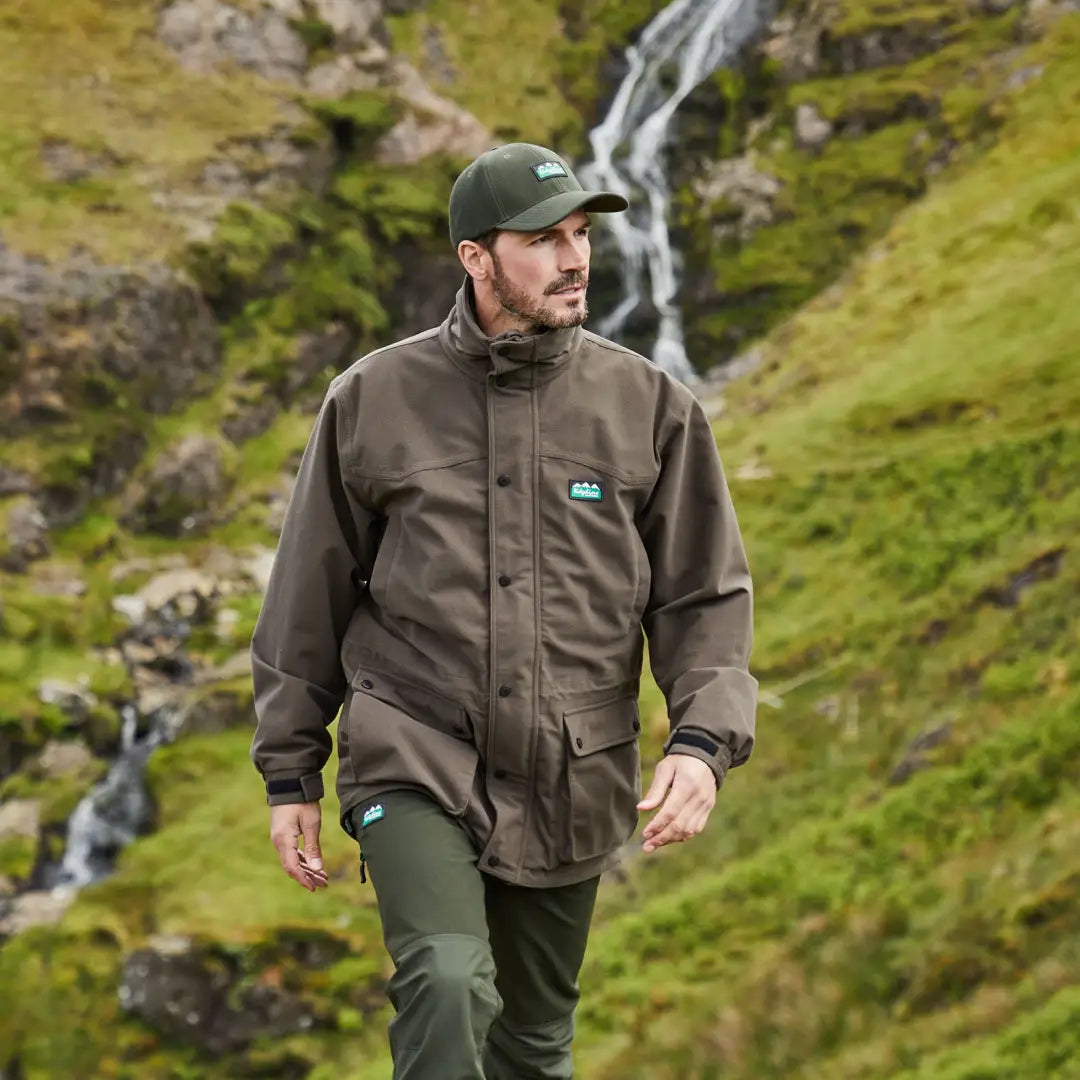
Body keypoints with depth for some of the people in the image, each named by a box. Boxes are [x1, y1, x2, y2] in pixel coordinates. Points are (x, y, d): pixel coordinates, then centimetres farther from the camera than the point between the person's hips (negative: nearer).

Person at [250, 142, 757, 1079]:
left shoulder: (650, 406, 2)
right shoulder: (374, 401, 0)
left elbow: (706, 596, 4)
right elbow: (310, 597, 7)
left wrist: (704, 741, -12)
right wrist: (290, 774, 9)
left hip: (572, 787, 2)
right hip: (415, 764, -2)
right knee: (448, 990, -24)